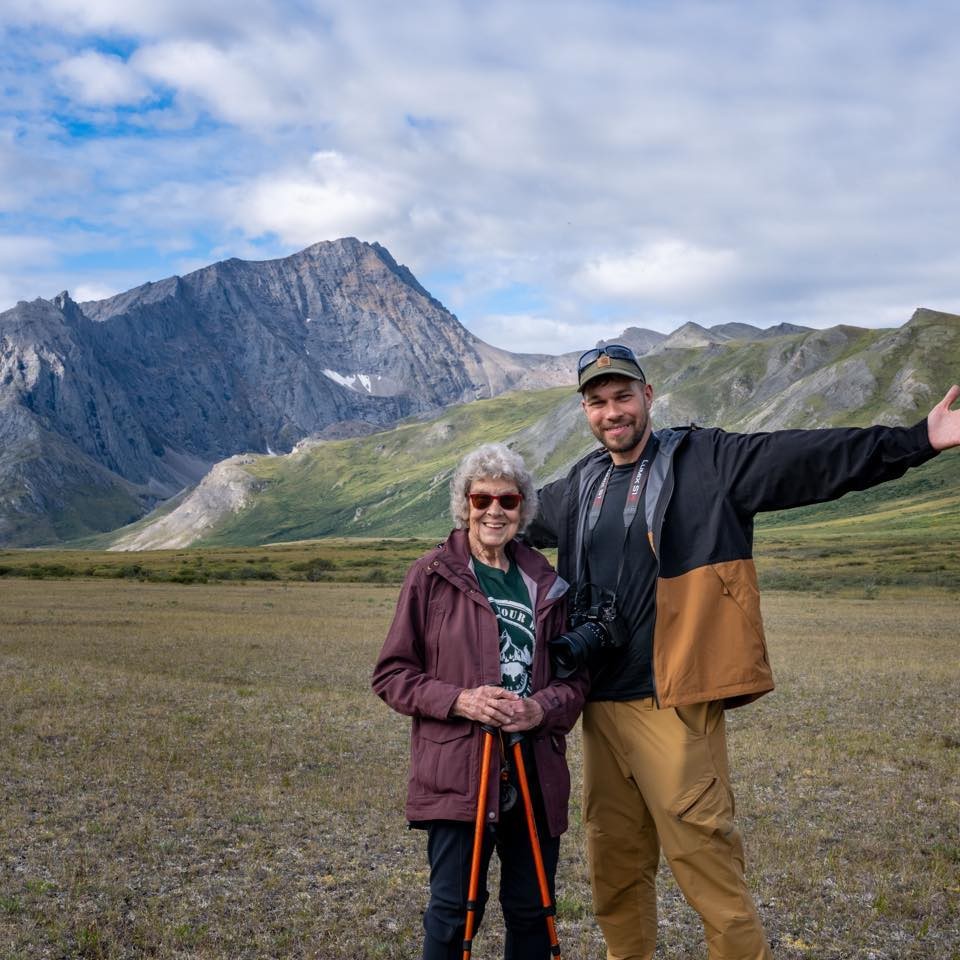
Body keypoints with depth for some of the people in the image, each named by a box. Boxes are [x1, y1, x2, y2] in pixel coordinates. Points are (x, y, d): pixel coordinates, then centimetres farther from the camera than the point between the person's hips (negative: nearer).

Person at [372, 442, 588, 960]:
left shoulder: (545, 582, 9)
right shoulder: (433, 574, -2)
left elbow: (574, 674, 11)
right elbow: (391, 673, -1)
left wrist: (543, 708, -10)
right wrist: (458, 700, -16)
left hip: (537, 772, 4)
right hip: (457, 771, -4)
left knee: (531, 909, 12)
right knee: (453, 909, 0)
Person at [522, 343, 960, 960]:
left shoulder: (708, 462, -3)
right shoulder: (579, 488, 14)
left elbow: (810, 459, -13)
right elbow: (524, 518, 36)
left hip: (673, 704, -6)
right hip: (600, 703, 6)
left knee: (704, 858, -7)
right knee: (614, 865, 14)